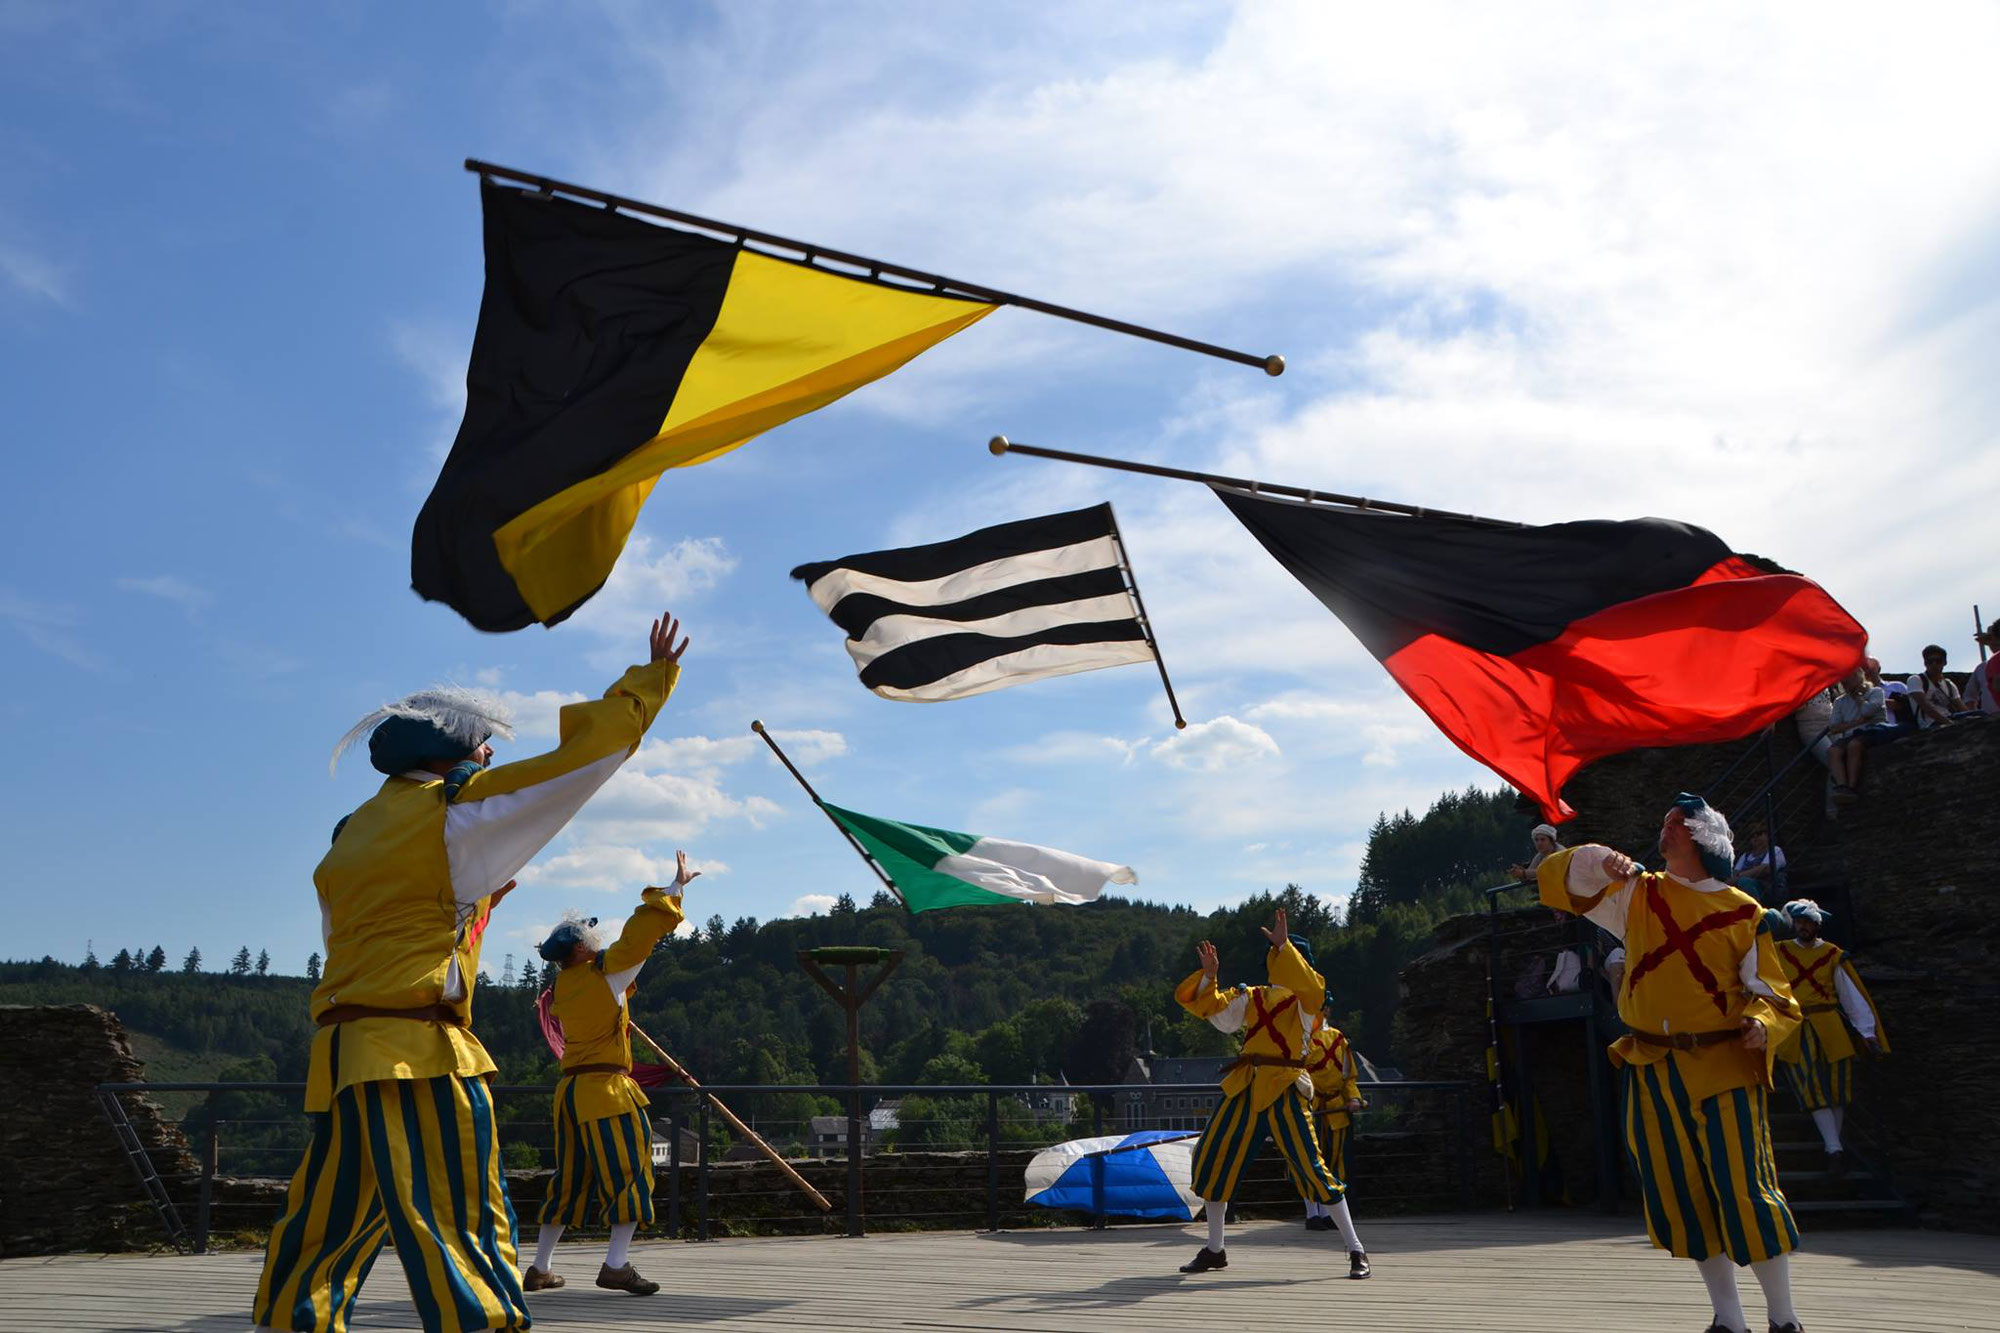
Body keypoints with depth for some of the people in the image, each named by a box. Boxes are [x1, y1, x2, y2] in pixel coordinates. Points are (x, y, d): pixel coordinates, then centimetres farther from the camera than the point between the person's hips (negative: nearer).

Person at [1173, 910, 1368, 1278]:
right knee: (1213, 1158, 8)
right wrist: (1209, 975, 1)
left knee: (1310, 1165, -13)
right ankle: (1214, 1250, 23)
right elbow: (1211, 1009, 16)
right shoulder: (1251, 997, 18)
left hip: (1284, 1089, -6)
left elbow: (1309, 984, -22)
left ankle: (1356, 1251, -2)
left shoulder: (1304, 998, 2)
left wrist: (1283, 945, -25)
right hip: (1245, 1089, 6)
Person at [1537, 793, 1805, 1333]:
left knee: (1746, 1192, -7)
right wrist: (1602, 862, -20)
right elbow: (1559, 878, 0)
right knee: (1683, 1198, 8)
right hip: (1653, 1072, 3)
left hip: (1725, 1068, -3)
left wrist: (1763, 1025, -19)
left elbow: (1771, 992, 3)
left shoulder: (1742, 912, 2)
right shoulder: (1638, 894, 8)